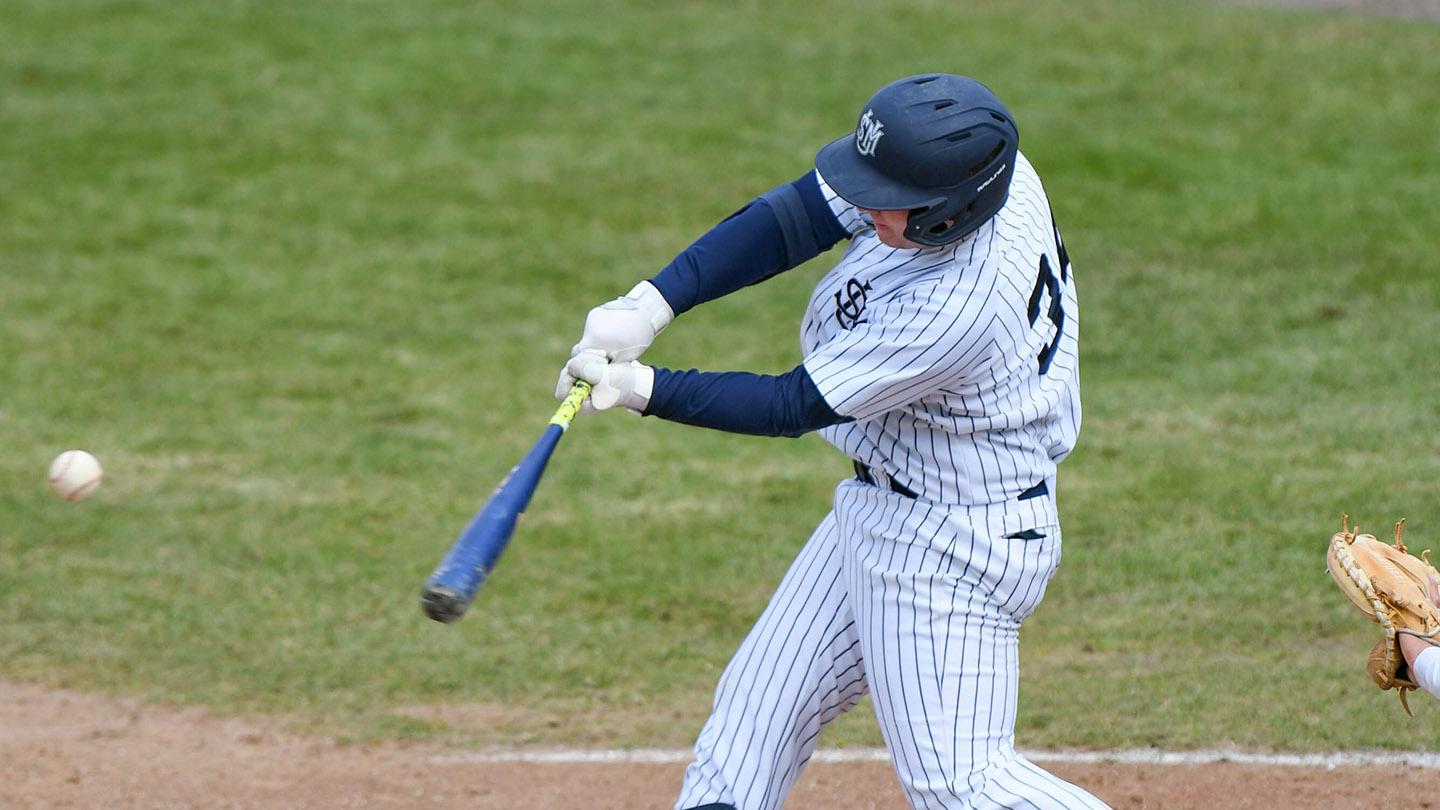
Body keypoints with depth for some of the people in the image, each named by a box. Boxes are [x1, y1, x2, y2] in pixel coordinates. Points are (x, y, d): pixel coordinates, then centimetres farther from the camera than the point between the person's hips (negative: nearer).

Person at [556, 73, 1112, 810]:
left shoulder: (962, 308, -35)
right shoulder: (969, 161, -14)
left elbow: (795, 406, -24)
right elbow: (796, 217, -11)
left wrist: (640, 389, -19)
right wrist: (648, 307, -20)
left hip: (953, 545, -9)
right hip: (877, 503, 9)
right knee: (760, 702, 13)